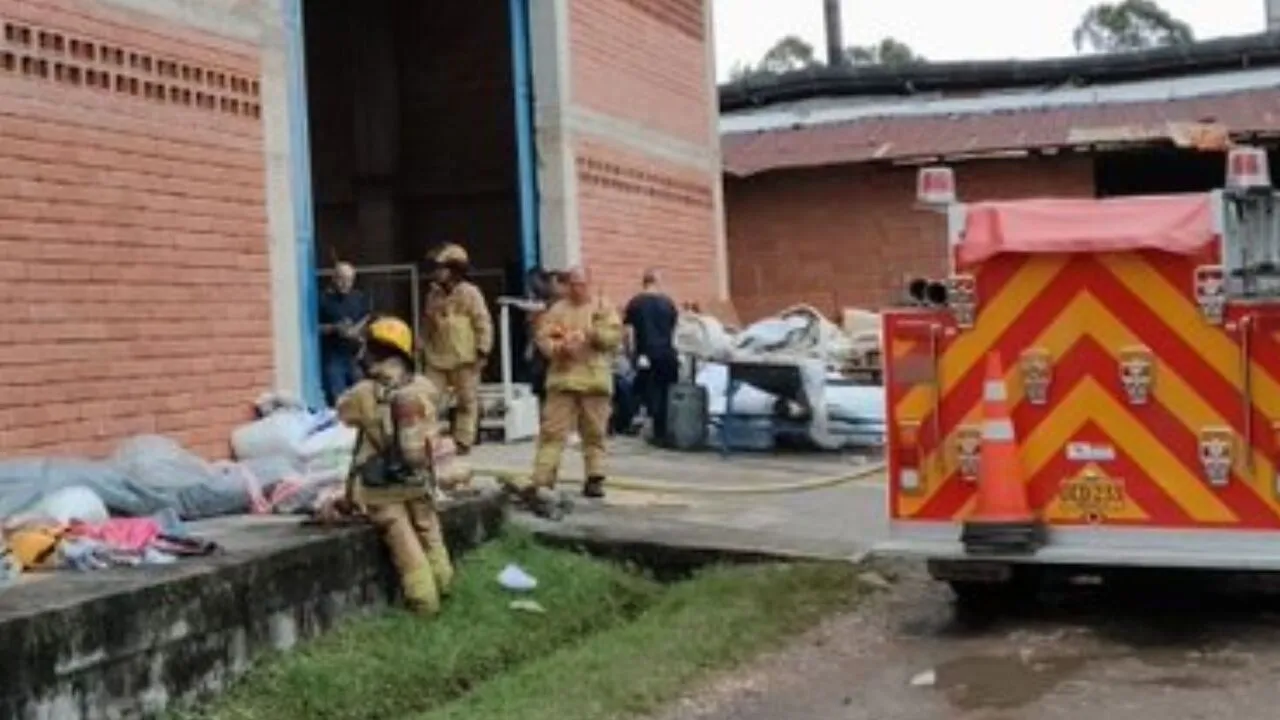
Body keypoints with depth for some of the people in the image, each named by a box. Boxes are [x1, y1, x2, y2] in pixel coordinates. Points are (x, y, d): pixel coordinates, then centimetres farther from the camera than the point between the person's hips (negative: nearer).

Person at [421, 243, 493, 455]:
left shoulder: (470, 293, -7)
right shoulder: (433, 295, 10)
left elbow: (483, 323, -8)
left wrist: (482, 352, -13)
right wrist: (424, 350, 15)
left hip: (465, 359, -5)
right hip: (436, 358, 5)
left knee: (466, 402, 4)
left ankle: (463, 441, 11)